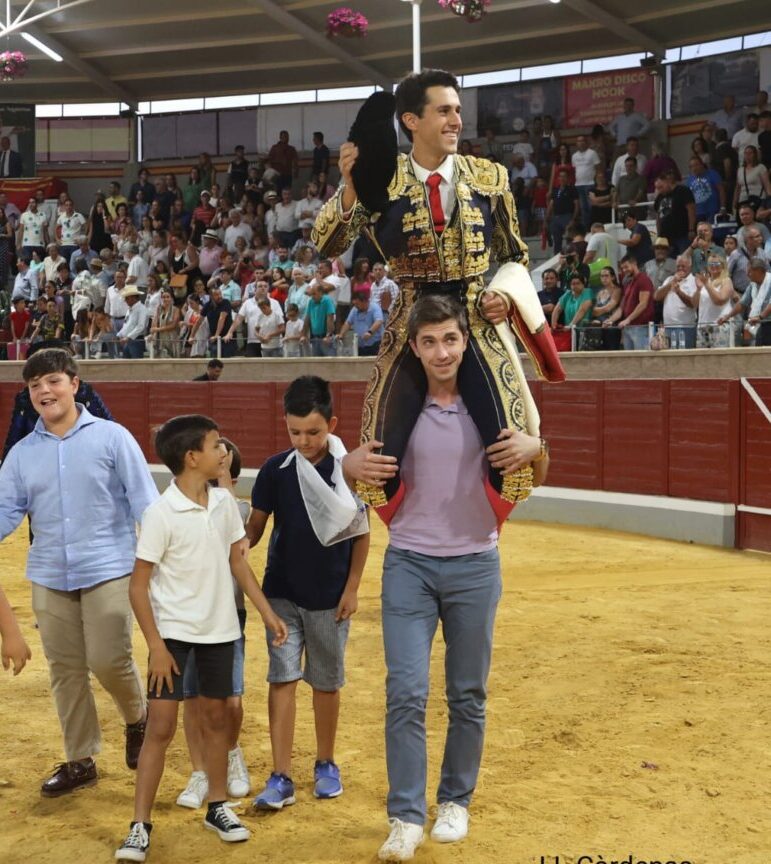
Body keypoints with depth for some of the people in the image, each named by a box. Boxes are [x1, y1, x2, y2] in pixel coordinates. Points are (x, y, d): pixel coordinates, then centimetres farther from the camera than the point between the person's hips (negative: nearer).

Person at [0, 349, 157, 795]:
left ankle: (138, 719, 24)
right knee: (65, 671, 10)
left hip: (108, 570, -4)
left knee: (109, 661, -8)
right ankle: (80, 760, 24)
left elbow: (144, 501, -6)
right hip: (49, 578, 4)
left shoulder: (112, 437, -4)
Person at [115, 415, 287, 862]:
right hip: (174, 632, -5)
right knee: (161, 727, -3)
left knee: (216, 717, 15)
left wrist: (268, 613, 9)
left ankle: (218, 807, 29)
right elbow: (138, 585, -13)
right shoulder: (161, 513, -17)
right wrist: (156, 646, -16)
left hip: (220, 630, 5)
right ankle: (140, 826, 5)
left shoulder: (224, 502, -1)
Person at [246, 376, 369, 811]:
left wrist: (352, 588, -2)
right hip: (282, 592, 1)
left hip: (330, 596, -1)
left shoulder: (348, 469, -8)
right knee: (282, 679, -3)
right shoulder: (276, 469, -4)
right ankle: (281, 777, 1)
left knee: (327, 682, 10)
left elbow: (362, 532, 0)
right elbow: (256, 525, 3)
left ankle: (326, 764, 28)